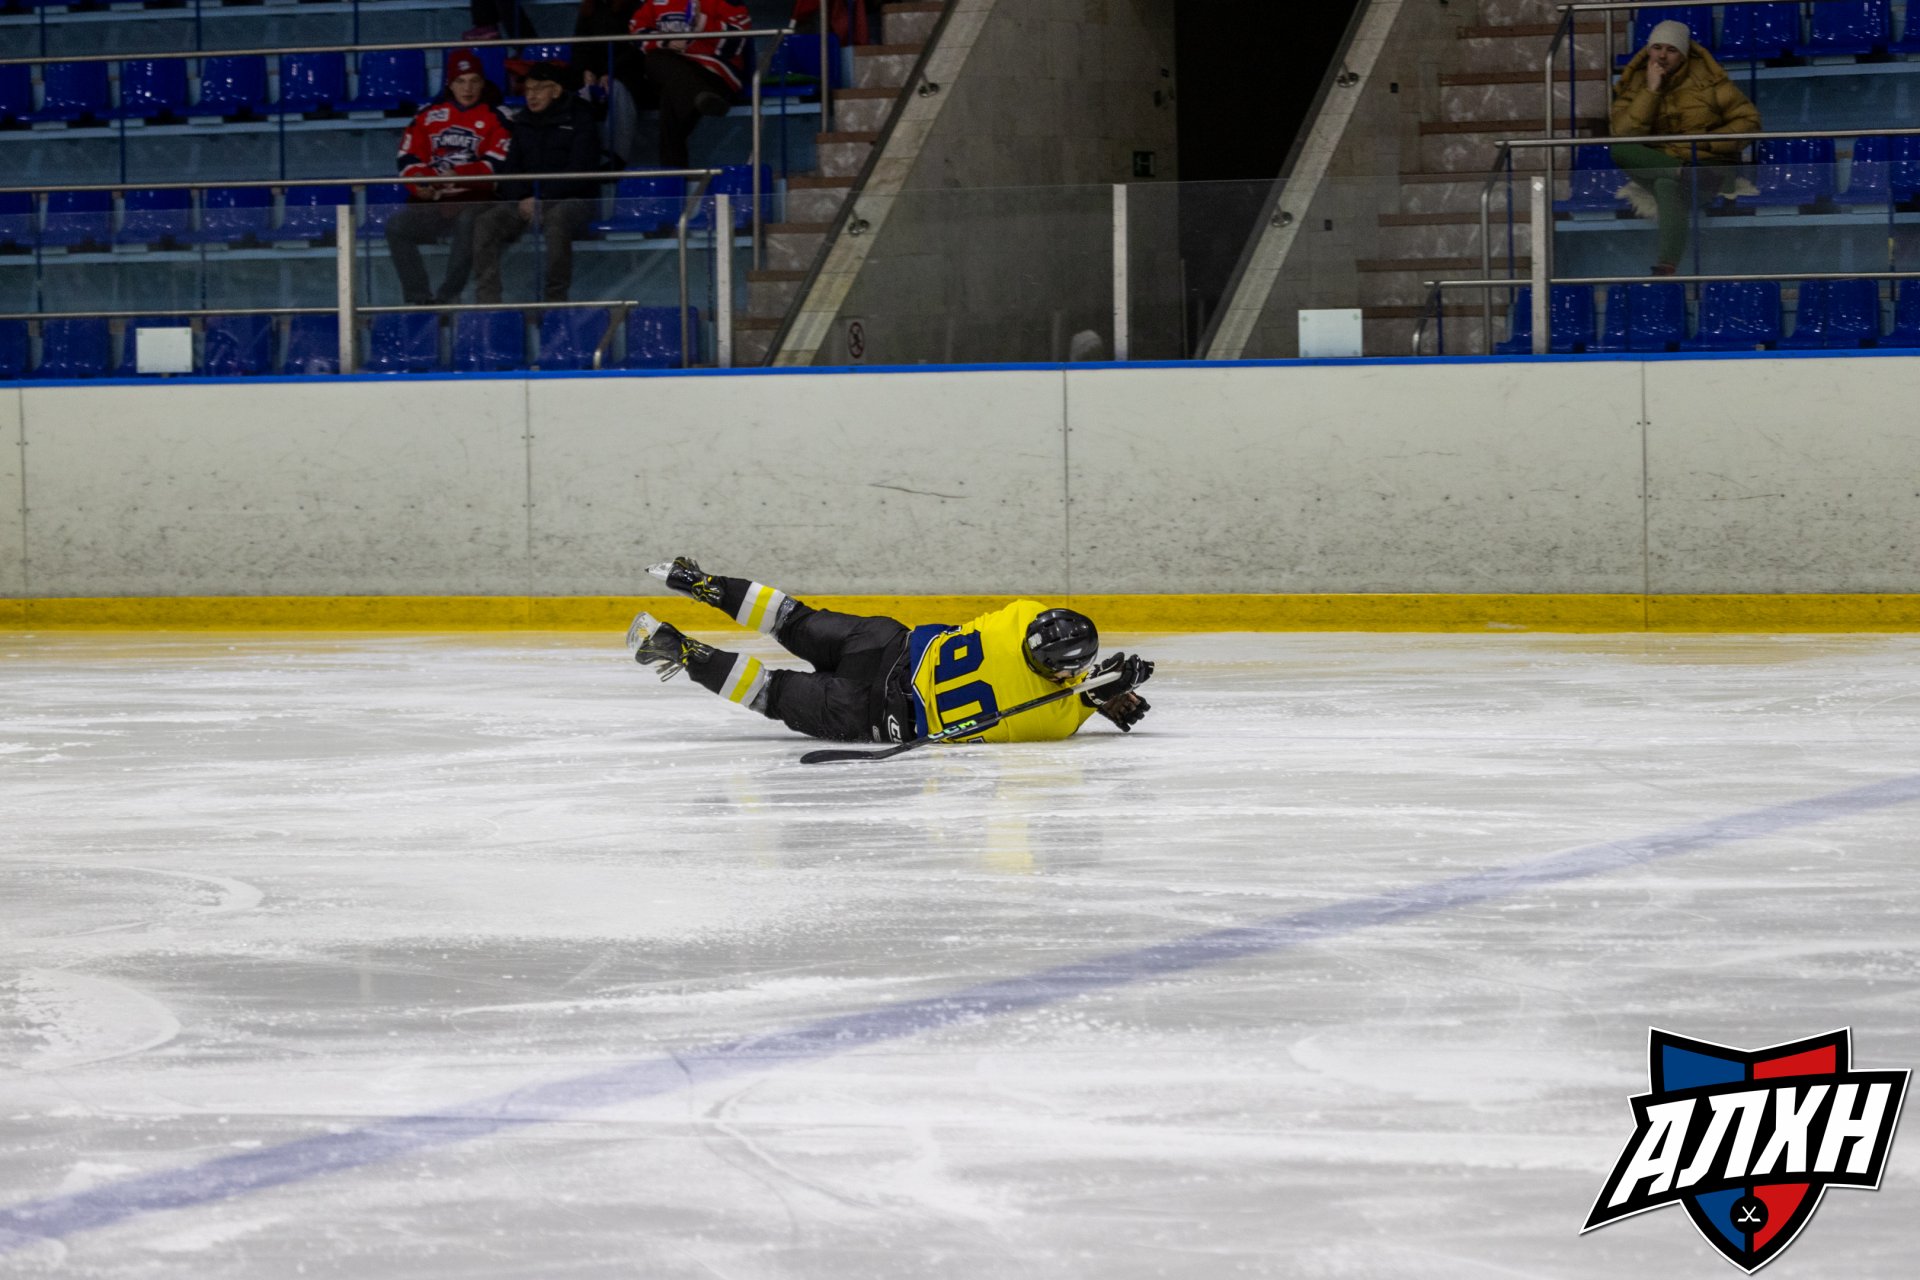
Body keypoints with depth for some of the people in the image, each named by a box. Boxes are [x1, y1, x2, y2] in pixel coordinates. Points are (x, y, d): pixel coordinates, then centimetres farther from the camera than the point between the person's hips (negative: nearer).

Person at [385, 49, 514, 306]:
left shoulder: (497, 117, 3)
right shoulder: (429, 114, 14)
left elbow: (496, 165, -9)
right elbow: (408, 157, 11)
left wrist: (456, 175, -23)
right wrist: (420, 185, -11)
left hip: (473, 198, -4)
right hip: (431, 200, 4)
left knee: (468, 223, -38)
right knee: (396, 227, -22)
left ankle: (448, 296, -28)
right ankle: (418, 297, -21)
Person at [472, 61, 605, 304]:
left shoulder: (579, 118, 0)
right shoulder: (522, 123, 16)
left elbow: (580, 173, -9)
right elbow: (510, 169, 15)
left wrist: (541, 200, -17)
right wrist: (521, 200, -8)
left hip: (573, 200, -5)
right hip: (527, 200, 5)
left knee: (556, 221, -40)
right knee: (486, 224, -22)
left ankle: (556, 299, -33)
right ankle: (486, 300, -24)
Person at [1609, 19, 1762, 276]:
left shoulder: (1707, 80, 3)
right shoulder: (1635, 84, 7)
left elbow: (1749, 122, 2)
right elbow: (1623, 135, -10)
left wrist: (1706, 141, -10)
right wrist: (1651, 90, -14)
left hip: (1711, 165, -3)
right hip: (1655, 164, 3)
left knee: (1668, 185, -38)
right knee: (1619, 151, -28)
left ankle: (1668, 265, -51)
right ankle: (1686, 173, -35)